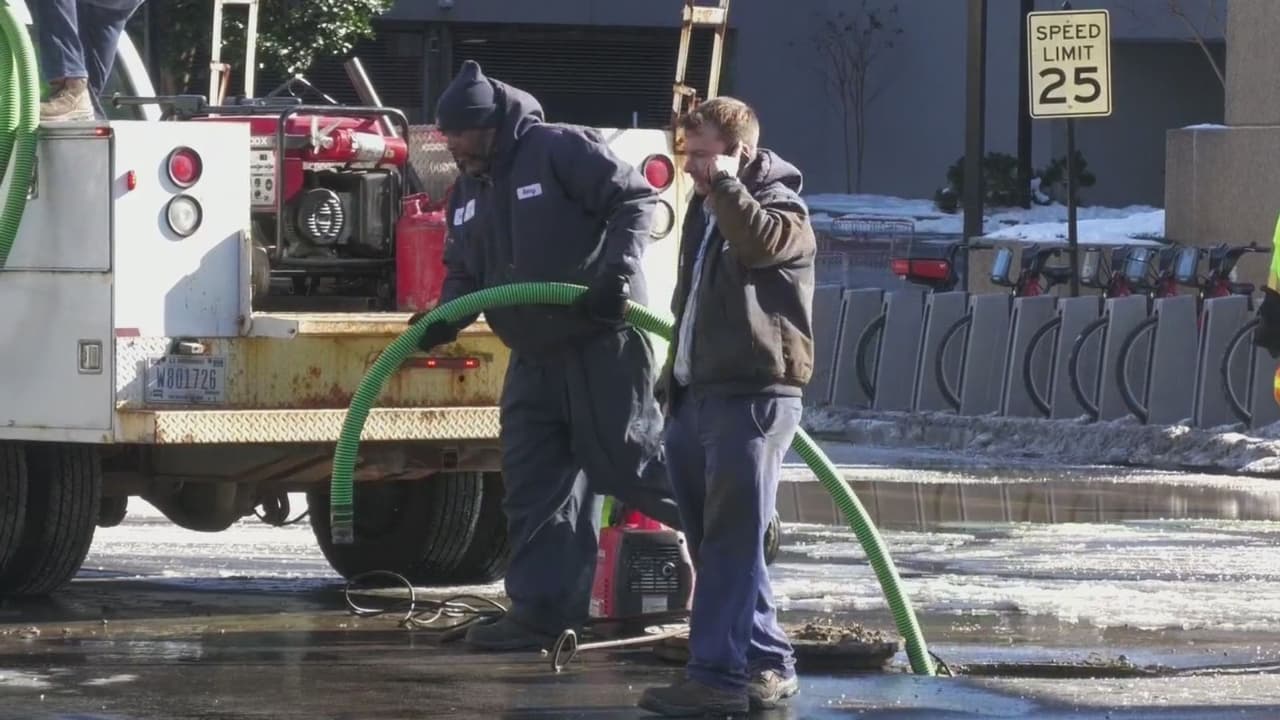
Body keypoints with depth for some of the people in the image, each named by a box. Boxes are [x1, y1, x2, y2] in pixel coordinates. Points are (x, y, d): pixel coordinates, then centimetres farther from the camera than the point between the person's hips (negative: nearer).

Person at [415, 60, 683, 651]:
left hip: (603, 344, -8)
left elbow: (635, 199, -16)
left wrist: (617, 270, -27)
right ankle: (540, 612, 4)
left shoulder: (562, 150, -11)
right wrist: (446, 319, -1)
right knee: (534, 488, 3)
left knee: (629, 461, -7)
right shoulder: (468, 193, 15)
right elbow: (464, 274, 20)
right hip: (535, 358, 8)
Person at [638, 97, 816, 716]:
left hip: (752, 397, -9)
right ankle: (768, 665, 18)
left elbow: (761, 241, -31)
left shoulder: (780, 208, -6)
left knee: (731, 542, -11)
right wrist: (674, 378, 26)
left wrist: (725, 183, -20)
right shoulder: (706, 210, 19)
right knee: (712, 540, 11)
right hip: (696, 396, 9)